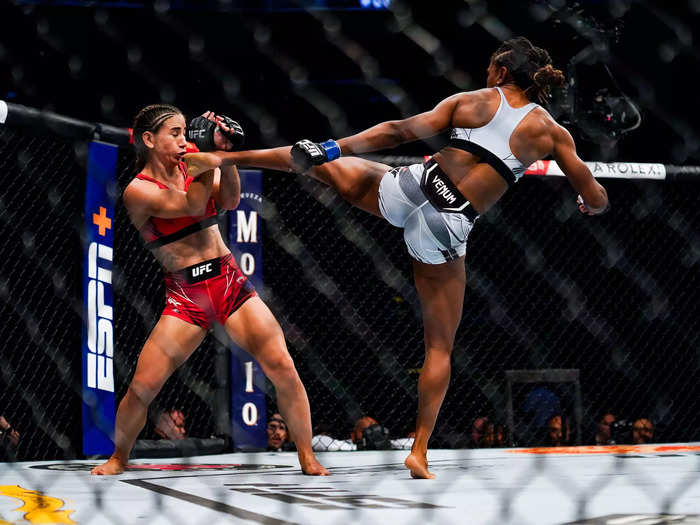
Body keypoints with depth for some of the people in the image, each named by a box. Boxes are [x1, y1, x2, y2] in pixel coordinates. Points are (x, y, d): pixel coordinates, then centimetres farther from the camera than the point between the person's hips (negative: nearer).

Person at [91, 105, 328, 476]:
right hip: (185, 295, -3)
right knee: (141, 388, -8)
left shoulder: (194, 165, 7)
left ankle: (307, 458, -2)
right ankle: (118, 458, 19)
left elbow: (230, 200, -10)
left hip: (230, 281, 3)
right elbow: (192, 205, -19)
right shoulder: (138, 191, -6)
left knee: (282, 367, -13)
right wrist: (210, 155, -17)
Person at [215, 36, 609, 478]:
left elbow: (401, 132, 2)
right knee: (440, 347, 9)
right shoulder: (551, 131, 4)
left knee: (324, 163, 27)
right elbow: (595, 198, 7)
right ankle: (420, 453, 6)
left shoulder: (472, 101, 5)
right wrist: (592, 205, 32)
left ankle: (232, 156, 23)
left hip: (408, 189, 0)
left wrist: (338, 147, 9)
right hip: (446, 230, 0)